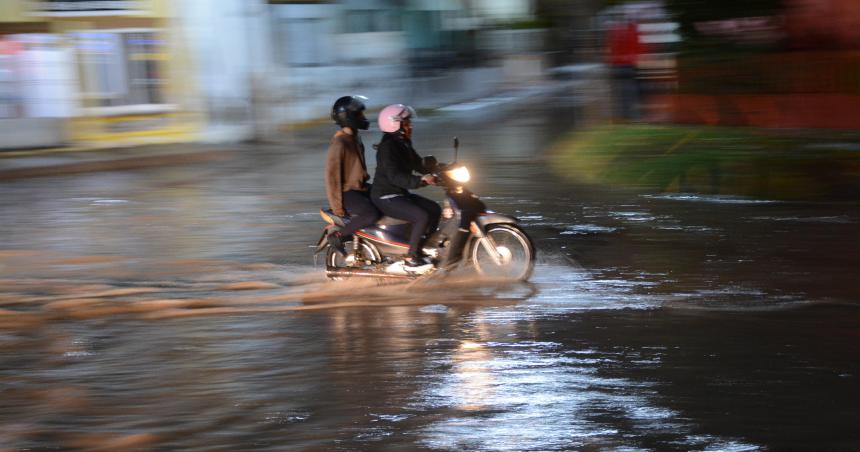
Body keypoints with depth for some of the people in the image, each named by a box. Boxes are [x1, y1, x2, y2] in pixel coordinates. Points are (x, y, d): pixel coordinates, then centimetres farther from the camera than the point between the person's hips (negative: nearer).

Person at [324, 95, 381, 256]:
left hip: (361, 187, 10)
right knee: (372, 214, -30)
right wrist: (338, 209, -21)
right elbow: (332, 176, -21)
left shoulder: (355, 138, 9)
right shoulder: (339, 143, -21)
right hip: (347, 193, -10)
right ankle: (337, 236, -14)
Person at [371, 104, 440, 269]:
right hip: (386, 198, -10)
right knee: (422, 216, -24)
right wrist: (420, 180, -40)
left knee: (435, 209, 5)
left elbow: (419, 165, 18)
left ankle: (423, 248, 12)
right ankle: (411, 258, -15)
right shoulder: (387, 147, -20)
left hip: (400, 194, 10)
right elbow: (394, 176, -31)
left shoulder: (403, 144, 11)